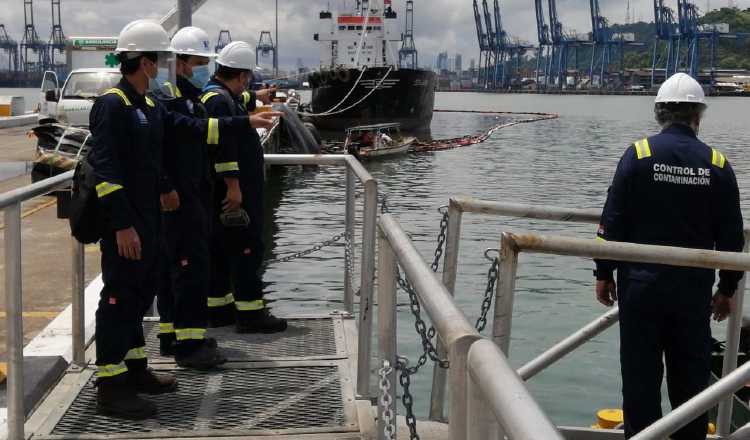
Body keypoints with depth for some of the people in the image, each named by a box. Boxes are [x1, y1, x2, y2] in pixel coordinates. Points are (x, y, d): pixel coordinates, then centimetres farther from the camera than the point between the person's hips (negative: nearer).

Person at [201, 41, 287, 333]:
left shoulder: (218, 95, 16)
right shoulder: (219, 101, -17)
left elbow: (239, 102, 41)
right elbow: (224, 146, -25)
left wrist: (257, 97, 57)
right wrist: (233, 186, -27)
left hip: (227, 190, 11)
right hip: (234, 191, -11)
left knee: (221, 250, 14)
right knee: (246, 248, -7)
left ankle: (219, 308, 22)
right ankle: (250, 312, -4)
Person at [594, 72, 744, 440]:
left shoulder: (639, 154, -7)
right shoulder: (717, 164, -1)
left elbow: (613, 221, -6)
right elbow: (731, 236, 4)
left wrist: (604, 273, 3)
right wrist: (727, 289, 14)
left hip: (641, 282, -1)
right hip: (695, 288, 2)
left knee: (641, 372, 6)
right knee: (691, 375, 12)